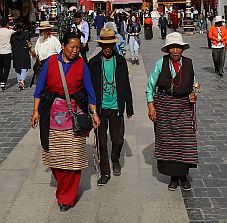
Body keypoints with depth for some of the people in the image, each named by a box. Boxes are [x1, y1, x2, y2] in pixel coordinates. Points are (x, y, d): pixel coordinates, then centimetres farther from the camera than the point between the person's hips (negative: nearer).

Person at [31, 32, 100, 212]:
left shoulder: (81, 65, 1)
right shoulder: (50, 62, 0)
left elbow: (89, 89, 6)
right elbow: (40, 87, 4)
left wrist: (94, 112, 3)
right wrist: (36, 111, 0)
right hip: (52, 113, 1)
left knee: (73, 155, -3)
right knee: (53, 153, 7)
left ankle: (67, 197, 11)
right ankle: (63, 187, 31)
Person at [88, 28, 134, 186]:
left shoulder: (121, 61, 3)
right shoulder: (93, 63, 0)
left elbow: (126, 85, 6)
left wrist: (129, 106, 5)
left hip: (116, 107, 1)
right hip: (100, 108, -1)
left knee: (118, 140, 7)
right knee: (101, 141, 4)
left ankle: (115, 160, 39)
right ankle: (105, 172, 16)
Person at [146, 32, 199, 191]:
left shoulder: (188, 63, 2)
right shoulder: (161, 63, -4)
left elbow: (193, 84, 17)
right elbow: (151, 85, 2)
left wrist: (193, 95, -3)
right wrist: (151, 105, -4)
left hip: (184, 106, 1)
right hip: (164, 106, -1)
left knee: (186, 140, -3)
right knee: (167, 141, 3)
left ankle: (183, 175, 15)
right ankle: (174, 176, 18)